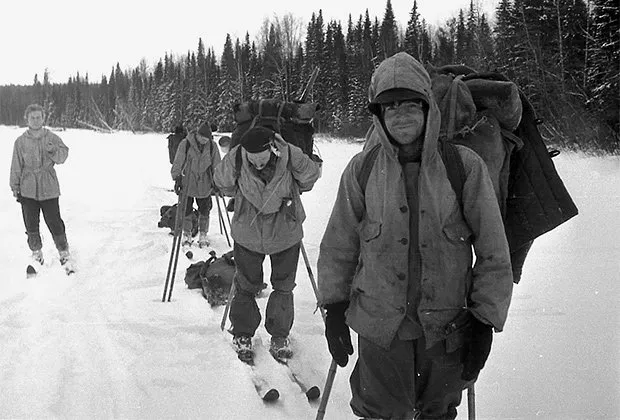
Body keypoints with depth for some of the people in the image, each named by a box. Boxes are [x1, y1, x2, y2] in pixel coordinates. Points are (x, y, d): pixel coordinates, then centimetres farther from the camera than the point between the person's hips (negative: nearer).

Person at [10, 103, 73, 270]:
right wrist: (15, 188, 7)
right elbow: (16, 167, 7)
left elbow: (62, 156, -11)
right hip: (28, 190, 2)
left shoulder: (52, 138, -1)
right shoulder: (20, 141, 1)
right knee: (31, 225, 9)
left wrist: (53, 150, -32)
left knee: (55, 223, -2)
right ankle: (36, 254, 27)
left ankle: (64, 254, 15)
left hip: (49, 188, -2)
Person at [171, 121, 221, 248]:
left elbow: (216, 165, 7)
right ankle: (187, 235, 23)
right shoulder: (186, 144, -10)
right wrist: (177, 178, -5)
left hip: (205, 185, 2)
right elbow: (178, 162, -4)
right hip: (187, 184, -1)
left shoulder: (212, 146, -3)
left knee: (204, 212, 8)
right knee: (186, 211, 7)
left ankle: (203, 235, 23)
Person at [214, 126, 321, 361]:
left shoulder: (291, 156, -22)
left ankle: (280, 336, 29)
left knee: (284, 287, 11)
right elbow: (222, 183, 0)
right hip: (248, 234, 0)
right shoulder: (235, 159, -19)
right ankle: (242, 335, 30)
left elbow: (311, 177, -4)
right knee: (247, 285, 10)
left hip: (286, 233, 0)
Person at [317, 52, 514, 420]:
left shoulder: (465, 166, -9)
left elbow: (493, 253, -5)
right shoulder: (362, 169, -5)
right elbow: (339, 244, 4)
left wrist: (484, 323, -5)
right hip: (379, 325, 0)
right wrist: (334, 307, 5)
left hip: (447, 328, 0)